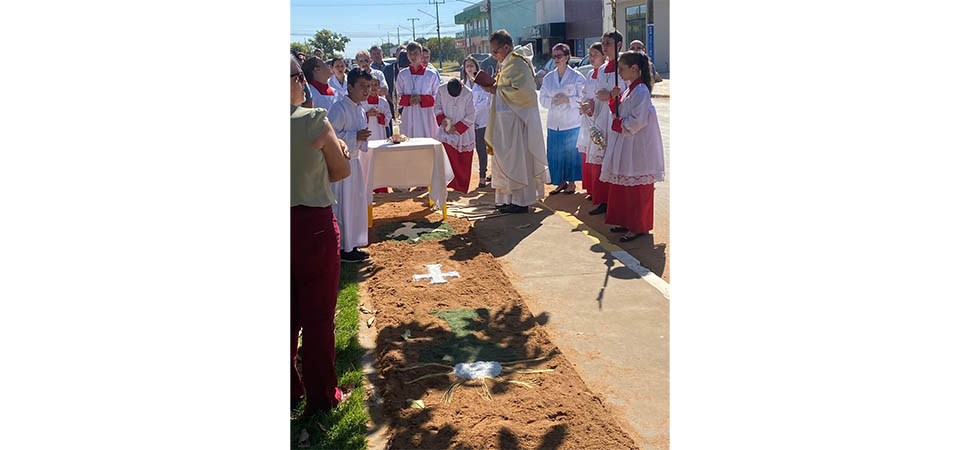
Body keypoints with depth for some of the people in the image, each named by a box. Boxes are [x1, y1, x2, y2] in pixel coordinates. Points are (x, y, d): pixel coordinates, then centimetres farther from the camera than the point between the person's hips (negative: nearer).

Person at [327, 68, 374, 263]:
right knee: (342, 207, -2)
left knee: (356, 205, 15)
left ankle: (352, 245, 27)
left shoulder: (360, 110, 10)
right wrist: (354, 136, -26)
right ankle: (343, 249, 9)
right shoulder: (339, 109, -19)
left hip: (354, 161, 9)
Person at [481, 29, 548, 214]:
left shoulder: (518, 65, -15)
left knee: (517, 159, -5)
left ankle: (521, 201, 2)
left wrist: (496, 90, -17)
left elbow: (521, 91, -24)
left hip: (517, 120, -10)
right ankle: (510, 198, 19)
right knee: (508, 159, 12)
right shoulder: (507, 64, 16)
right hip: (507, 120, 10)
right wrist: (494, 87, 7)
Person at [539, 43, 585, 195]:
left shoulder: (576, 77, -2)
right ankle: (561, 182, 20)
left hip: (572, 122, -4)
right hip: (554, 123, 4)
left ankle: (572, 183, 14)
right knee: (554, 153, 4)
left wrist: (568, 99, -18)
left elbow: (583, 98, -5)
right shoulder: (548, 78, 11)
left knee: (571, 152, 0)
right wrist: (552, 101, -10)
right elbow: (542, 99, 10)